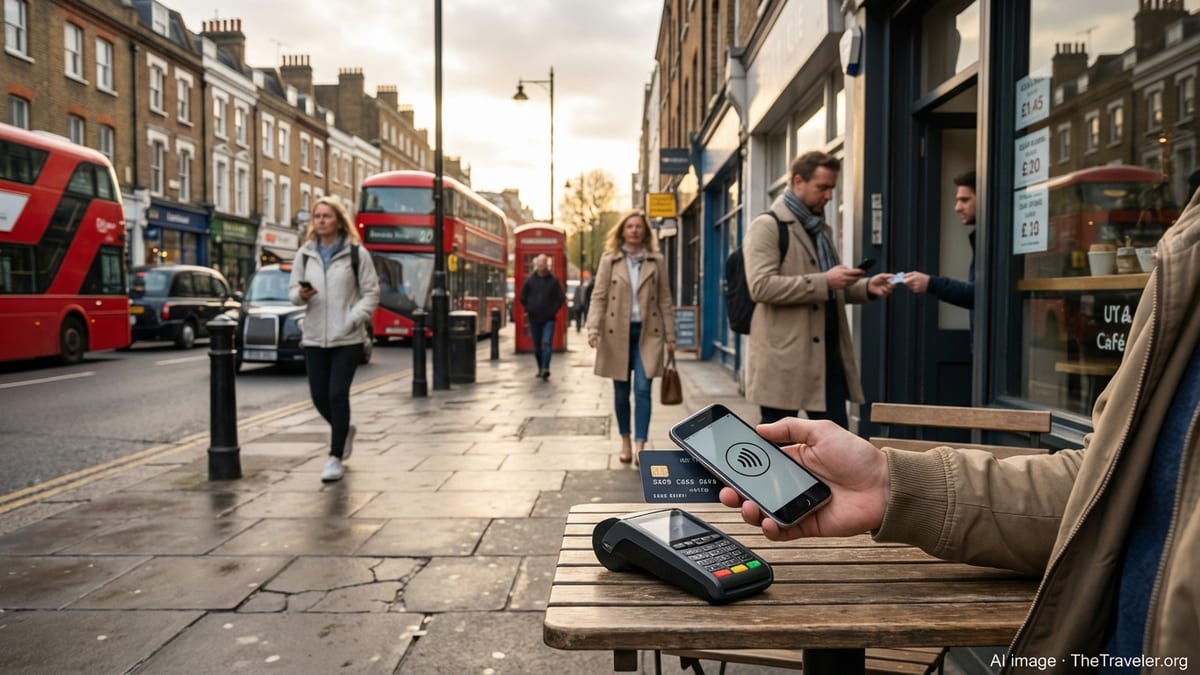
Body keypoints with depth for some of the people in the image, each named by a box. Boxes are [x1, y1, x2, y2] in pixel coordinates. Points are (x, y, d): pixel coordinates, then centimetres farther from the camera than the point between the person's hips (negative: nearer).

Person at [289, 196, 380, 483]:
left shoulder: (356, 253, -2)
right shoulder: (305, 253, 8)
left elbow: (371, 293, -1)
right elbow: (292, 290, 12)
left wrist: (352, 320, -13)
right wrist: (301, 294, -11)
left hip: (347, 338, -4)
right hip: (314, 337, 4)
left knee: (337, 395, -7)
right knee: (319, 396, 7)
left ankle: (335, 458, 5)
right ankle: (345, 430, 37)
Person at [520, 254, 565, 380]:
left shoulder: (554, 280, -2)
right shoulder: (530, 280, 2)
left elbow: (561, 298, 2)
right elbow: (523, 297, 12)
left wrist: (553, 311, -3)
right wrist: (528, 310, 7)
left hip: (548, 319, -3)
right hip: (534, 319, 3)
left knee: (547, 343, -16)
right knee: (537, 346, 10)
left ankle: (545, 369, -23)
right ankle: (541, 369, 22)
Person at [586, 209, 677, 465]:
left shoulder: (657, 261, 6)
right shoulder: (609, 260, 3)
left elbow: (665, 300, 7)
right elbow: (599, 297, -1)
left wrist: (670, 336, 5)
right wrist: (593, 329, -14)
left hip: (647, 333, 0)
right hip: (617, 333, 0)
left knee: (643, 390, -10)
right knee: (621, 391, 8)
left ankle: (640, 446, -10)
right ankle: (625, 442, 22)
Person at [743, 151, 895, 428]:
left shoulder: (821, 229, 20)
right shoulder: (767, 226, -7)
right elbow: (761, 286, -20)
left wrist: (866, 287, 6)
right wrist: (823, 281, -21)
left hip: (828, 354, 8)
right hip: (784, 356, -8)